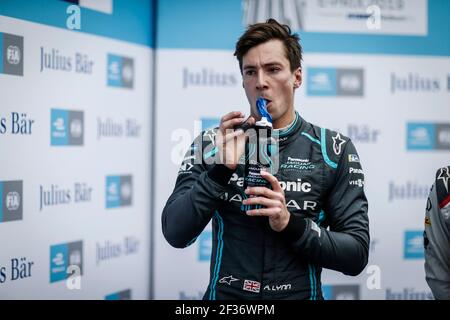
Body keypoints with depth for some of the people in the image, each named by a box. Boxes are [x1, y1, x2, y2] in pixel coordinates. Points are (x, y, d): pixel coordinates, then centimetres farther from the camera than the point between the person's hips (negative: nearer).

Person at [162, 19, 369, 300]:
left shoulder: (335, 150, -3)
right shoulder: (212, 144, -2)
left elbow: (356, 255, -7)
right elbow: (175, 234, -10)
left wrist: (290, 223, -21)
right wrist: (221, 169, -21)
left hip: (300, 293, 0)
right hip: (224, 296, 0)